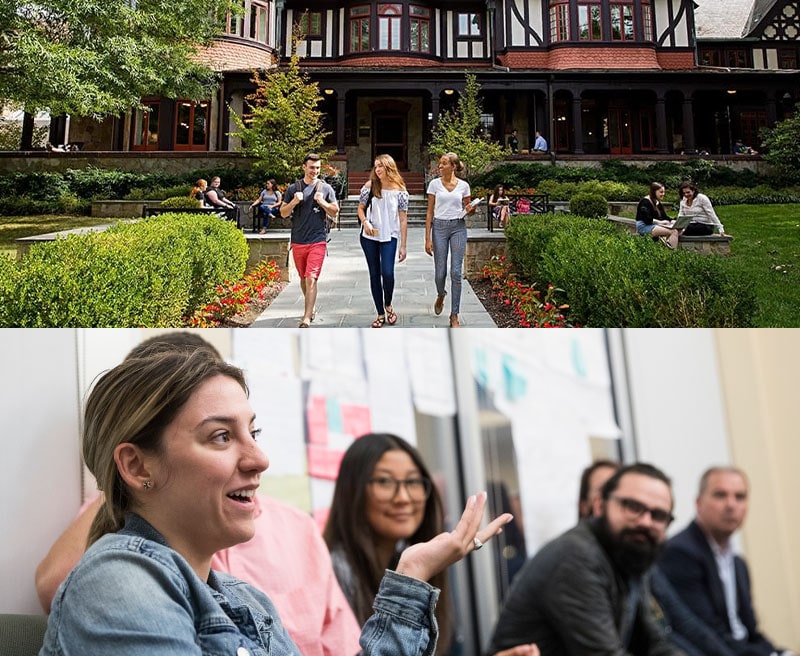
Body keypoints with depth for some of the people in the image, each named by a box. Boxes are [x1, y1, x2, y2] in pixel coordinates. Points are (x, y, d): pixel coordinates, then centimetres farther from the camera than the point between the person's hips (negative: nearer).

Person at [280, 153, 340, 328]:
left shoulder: (326, 188, 3)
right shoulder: (293, 188, 5)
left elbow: (335, 213, 6)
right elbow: (283, 213, 6)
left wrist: (322, 202, -11)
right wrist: (294, 202, -13)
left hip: (317, 241, -3)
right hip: (298, 241, 3)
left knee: (311, 278, -13)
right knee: (303, 278, 15)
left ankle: (307, 318, -16)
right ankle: (312, 306, 37)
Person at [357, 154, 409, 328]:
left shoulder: (400, 190, -3)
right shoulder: (370, 186, 0)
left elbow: (403, 219, -2)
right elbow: (360, 208, 9)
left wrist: (403, 246, -4)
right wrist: (365, 222, -13)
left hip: (389, 237, -2)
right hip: (369, 237, 2)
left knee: (387, 273, -15)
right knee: (374, 274, 6)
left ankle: (388, 305, 15)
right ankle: (380, 314, 16)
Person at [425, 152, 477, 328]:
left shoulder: (463, 186, 3)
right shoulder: (434, 184, 1)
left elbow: (467, 210, 13)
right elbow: (430, 212, 0)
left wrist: (470, 210, -12)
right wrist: (427, 238, -5)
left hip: (458, 228, 0)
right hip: (439, 227, 0)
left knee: (456, 272, -4)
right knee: (440, 272, 3)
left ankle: (454, 315, 4)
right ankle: (441, 295, 40)